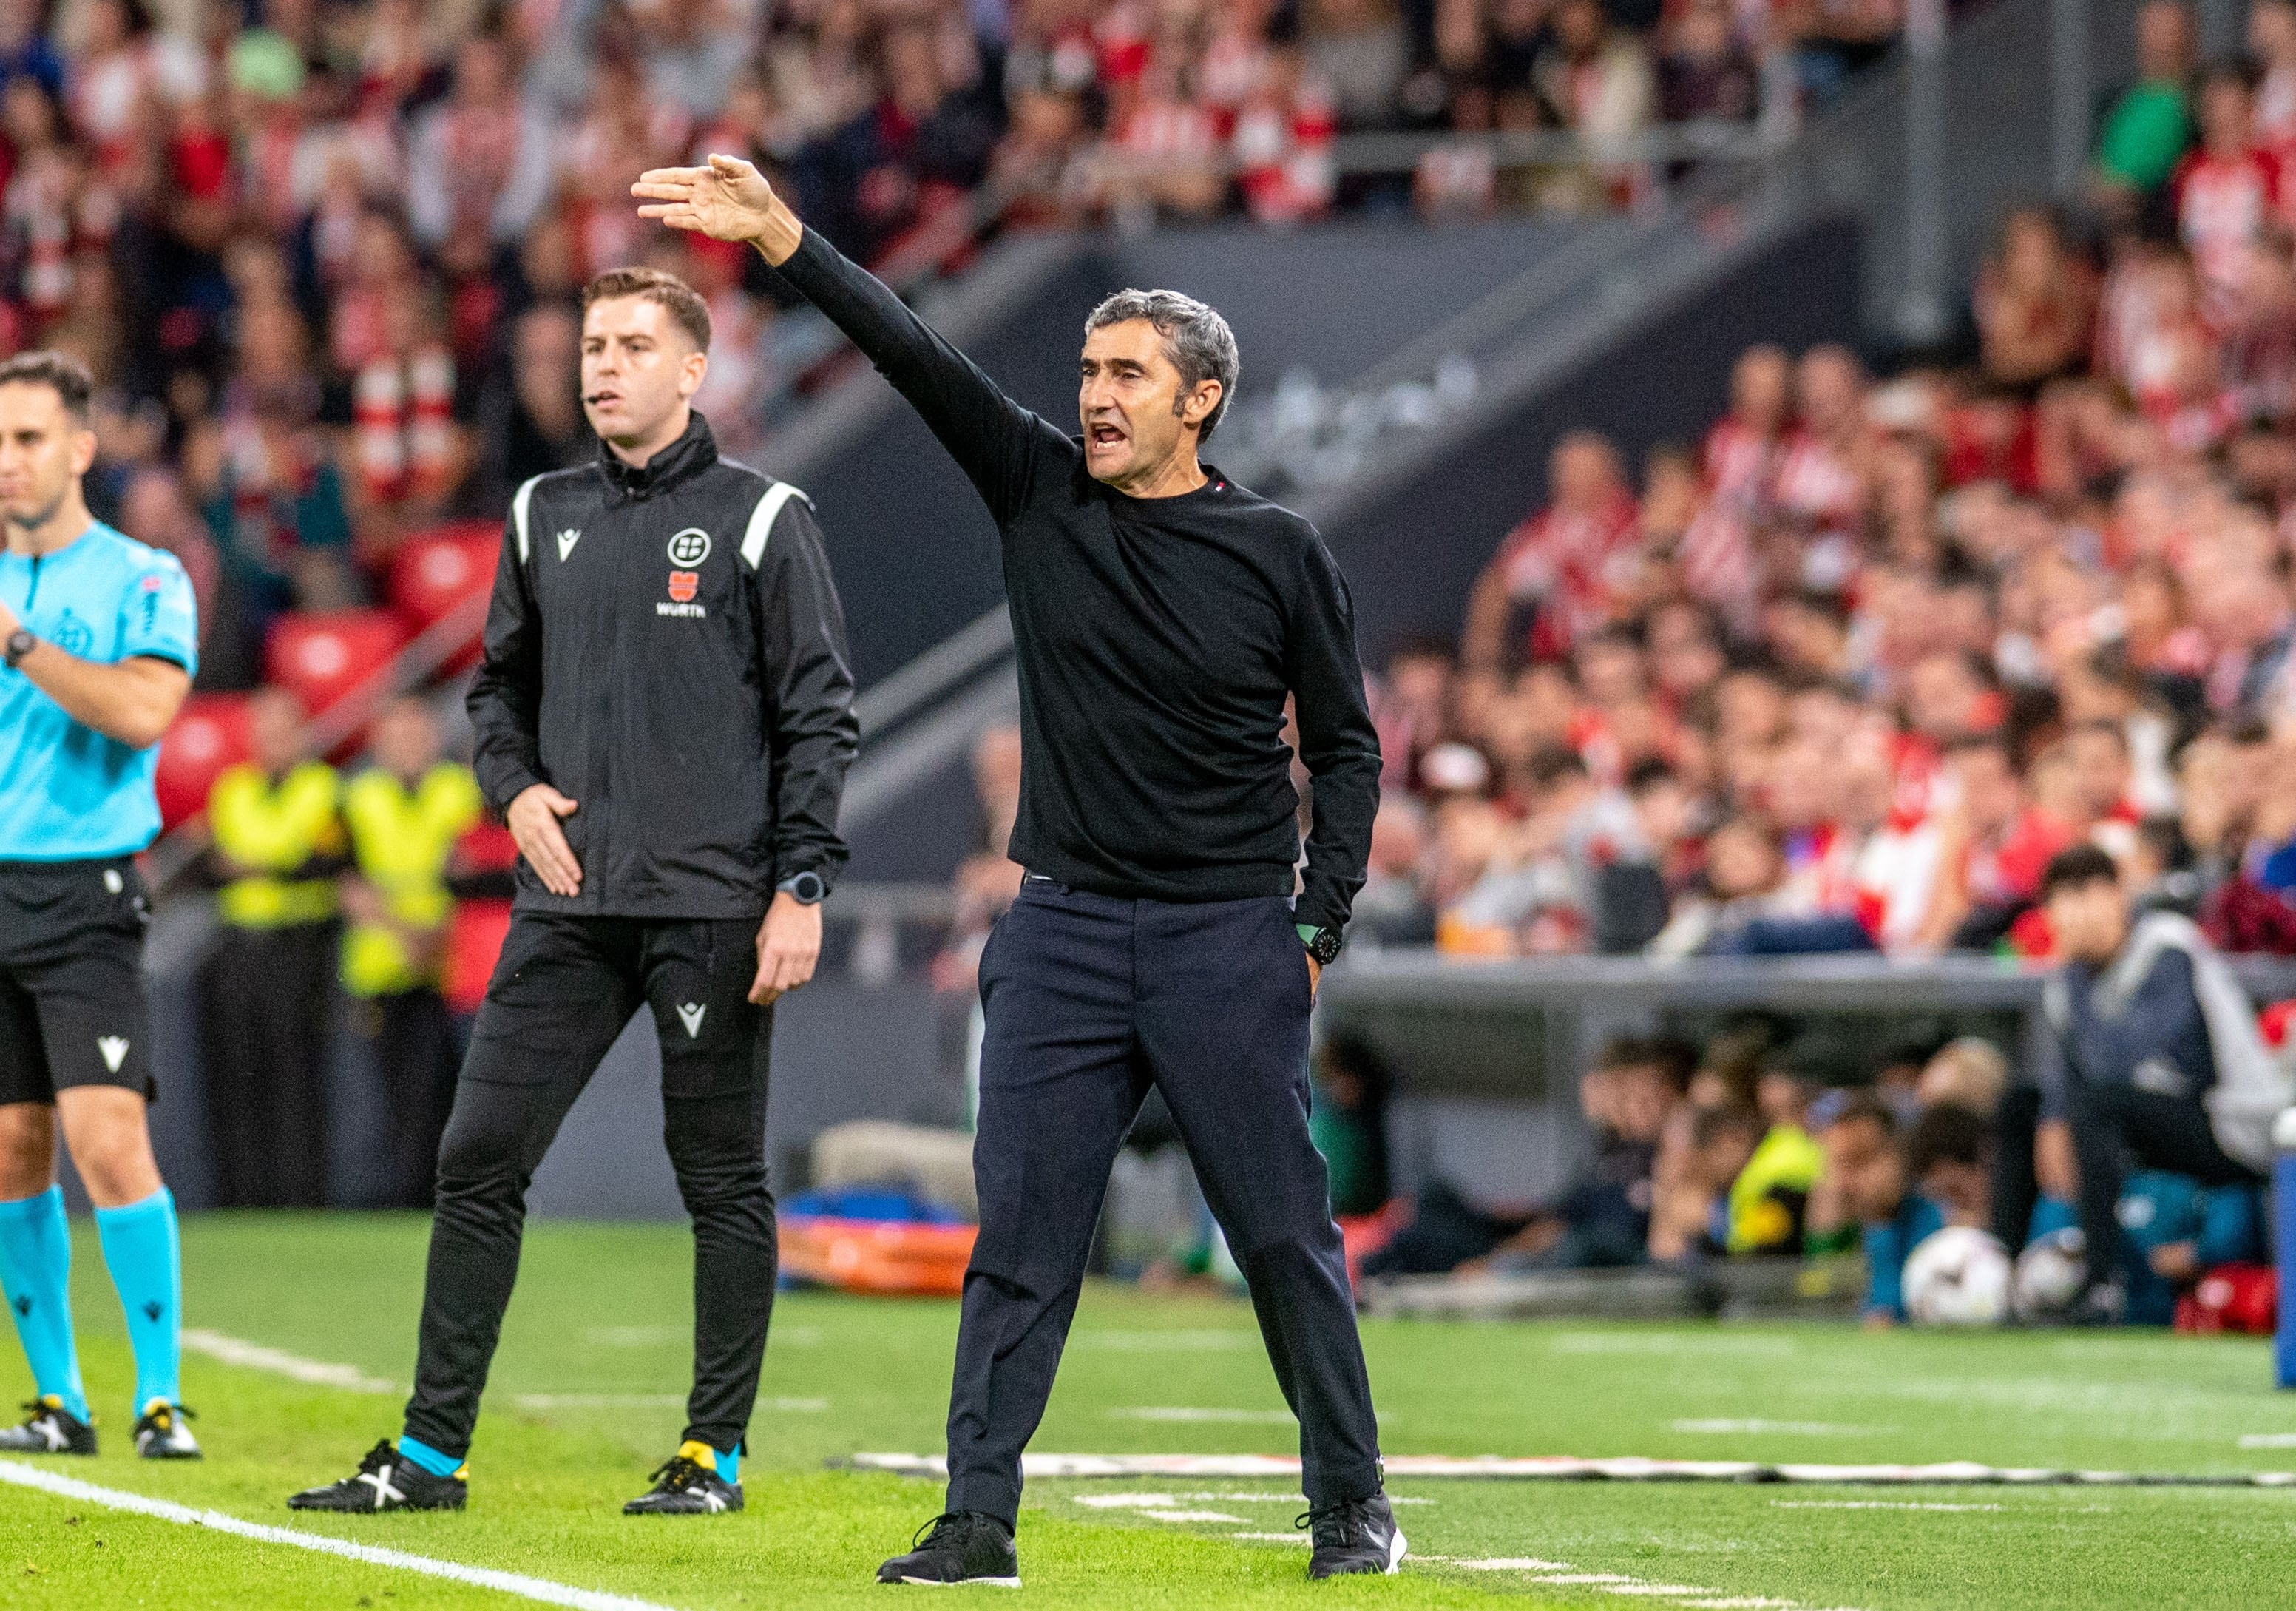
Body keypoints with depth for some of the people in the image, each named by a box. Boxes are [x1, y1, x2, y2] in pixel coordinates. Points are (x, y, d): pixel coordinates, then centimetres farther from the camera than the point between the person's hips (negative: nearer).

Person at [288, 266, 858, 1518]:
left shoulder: (758, 520, -2)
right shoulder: (545, 516, 12)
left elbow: (818, 715, -2)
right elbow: (502, 683, 23)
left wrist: (801, 890, -9)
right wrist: (516, 788, 4)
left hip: (713, 909, -4)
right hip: (569, 902, 5)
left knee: (722, 1182, 2)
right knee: (477, 1161, 0)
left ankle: (715, 1452, 11)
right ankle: (431, 1450, 4)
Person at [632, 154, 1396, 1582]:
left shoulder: (1278, 552, -1)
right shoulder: (1040, 492, 4)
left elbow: (1347, 748, 4)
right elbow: (918, 356, -7)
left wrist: (1318, 929, -4)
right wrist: (783, 241, -17)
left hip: (1230, 937, -2)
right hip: (1065, 928, 2)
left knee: (1285, 1232, 2)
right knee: (1022, 1232, -1)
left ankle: (1353, 1506, 13)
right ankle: (981, 1520, 0)